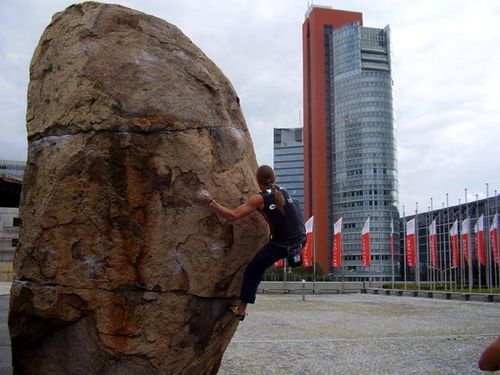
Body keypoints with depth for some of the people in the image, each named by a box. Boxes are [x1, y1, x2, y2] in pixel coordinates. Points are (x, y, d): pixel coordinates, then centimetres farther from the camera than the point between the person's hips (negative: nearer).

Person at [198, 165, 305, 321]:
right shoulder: (283, 191, 8)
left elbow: (233, 215, -15)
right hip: (300, 240, 5)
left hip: (282, 245, -5)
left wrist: (210, 202, -8)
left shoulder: (259, 199, -10)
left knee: (253, 270, 10)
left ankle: (241, 309, 12)